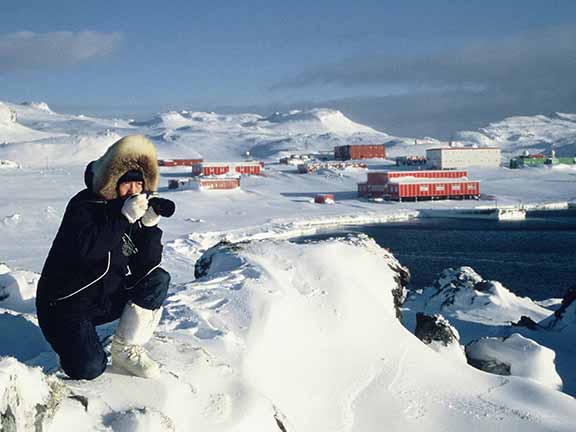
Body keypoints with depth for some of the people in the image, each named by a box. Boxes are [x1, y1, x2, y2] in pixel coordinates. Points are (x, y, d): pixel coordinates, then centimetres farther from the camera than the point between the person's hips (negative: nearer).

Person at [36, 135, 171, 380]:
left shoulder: (135, 210, 1)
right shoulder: (84, 206, -16)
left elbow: (148, 264, -5)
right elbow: (85, 248, -35)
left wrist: (150, 226, -20)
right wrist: (123, 218, -35)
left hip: (107, 299, 6)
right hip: (66, 303, -6)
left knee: (158, 280, -15)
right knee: (89, 369, -24)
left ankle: (125, 350, -7)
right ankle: (74, 341, 12)